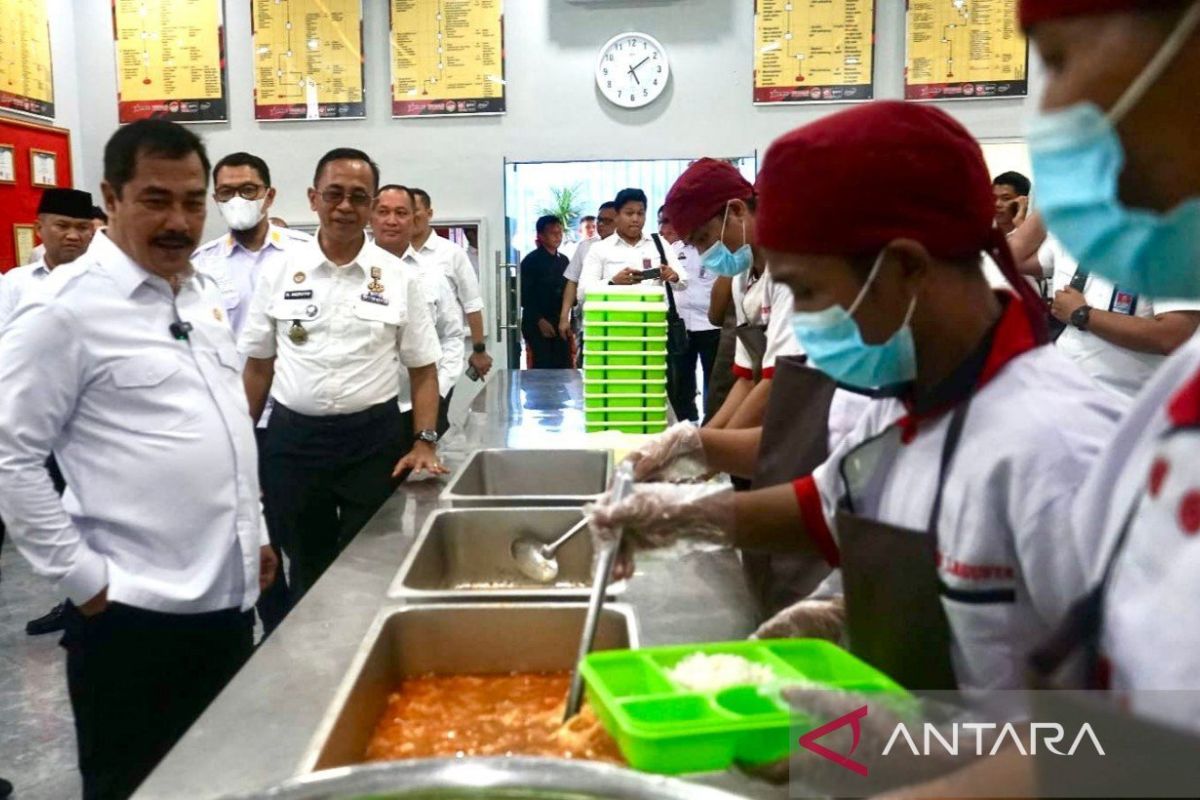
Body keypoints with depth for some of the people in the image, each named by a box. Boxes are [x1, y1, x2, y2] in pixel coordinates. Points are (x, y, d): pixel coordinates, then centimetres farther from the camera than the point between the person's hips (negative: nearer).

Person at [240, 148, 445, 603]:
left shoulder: (398, 278, -1)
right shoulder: (280, 272, 2)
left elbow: (423, 369, 2)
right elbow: (258, 365, 8)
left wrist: (426, 443, -9)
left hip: (372, 438, -1)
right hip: (292, 438, 1)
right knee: (305, 569, 14)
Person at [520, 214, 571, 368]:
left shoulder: (564, 260, 13)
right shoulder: (531, 261, -4)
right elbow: (524, 295, -8)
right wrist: (540, 320, -14)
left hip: (560, 322, 5)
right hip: (537, 324, -5)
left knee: (564, 366, 2)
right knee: (543, 367, -7)